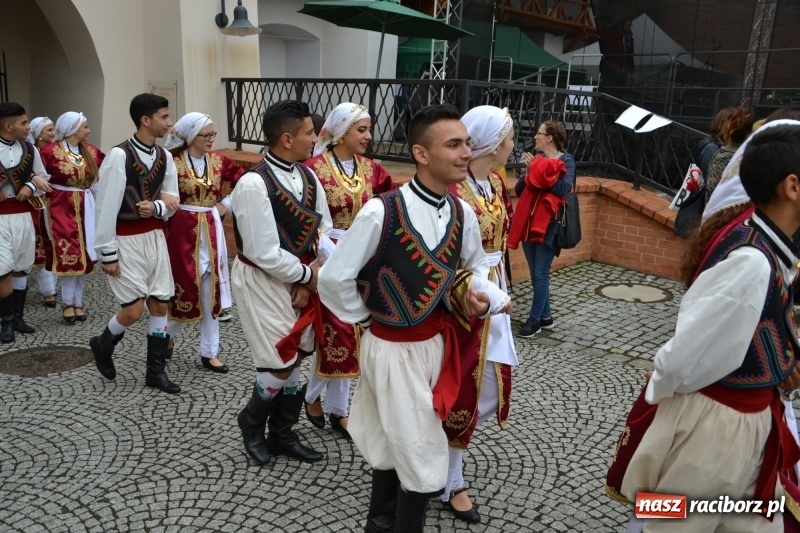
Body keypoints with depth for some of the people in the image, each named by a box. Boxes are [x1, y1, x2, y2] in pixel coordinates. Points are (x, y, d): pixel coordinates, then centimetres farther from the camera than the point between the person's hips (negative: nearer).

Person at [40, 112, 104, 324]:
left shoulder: (91, 150, 7)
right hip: (62, 207, -5)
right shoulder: (50, 151, -7)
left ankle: (77, 302, 15)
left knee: (83, 254, 5)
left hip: (85, 208, 5)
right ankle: (68, 303, 5)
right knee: (69, 254, -8)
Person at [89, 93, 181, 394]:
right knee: (134, 310, -6)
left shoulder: (164, 157, 4)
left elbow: (172, 203, 9)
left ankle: (155, 371, 21)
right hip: (125, 241, -6)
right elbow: (106, 208, -16)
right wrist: (107, 254, -14)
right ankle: (102, 345, 28)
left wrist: (155, 207, -15)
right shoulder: (119, 156, -16)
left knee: (160, 304, 8)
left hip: (155, 237, 7)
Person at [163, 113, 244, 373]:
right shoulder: (174, 163, -9)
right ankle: (168, 334, 35)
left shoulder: (218, 161, 3)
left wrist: (225, 204, 1)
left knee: (212, 291, 6)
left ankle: (209, 352, 17)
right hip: (183, 231, -4)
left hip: (211, 232, 4)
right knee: (185, 288, 5)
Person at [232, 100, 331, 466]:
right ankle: (252, 422, 29)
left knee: (295, 358, 14)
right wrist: (310, 276, -12)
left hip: (299, 278, 7)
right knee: (280, 364, -2)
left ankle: (281, 435, 33)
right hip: (263, 282, -7)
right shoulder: (254, 184, -23)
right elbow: (266, 255, -23)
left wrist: (308, 281, -8)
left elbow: (324, 231, 2)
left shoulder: (308, 177, 0)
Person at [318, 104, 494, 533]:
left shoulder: (462, 214, -4)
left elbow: (476, 266, 15)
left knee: (393, 442, 24)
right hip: (392, 348, -6)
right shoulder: (382, 212, -23)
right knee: (423, 460, 3)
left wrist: (479, 297, -4)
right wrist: (366, 319, -5)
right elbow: (333, 278, -15)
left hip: (436, 342, 6)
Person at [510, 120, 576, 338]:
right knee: (536, 274, 11)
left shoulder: (566, 160, -2)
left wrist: (538, 171, -14)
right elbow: (519, 190, 6)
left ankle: (535, 320, 7)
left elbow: (564, 187, -20)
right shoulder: (536, 159, 10)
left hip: (548, 225, -6)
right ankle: (545, 317, 23)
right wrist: (530, 172, -11)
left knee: (540, 274, -3)